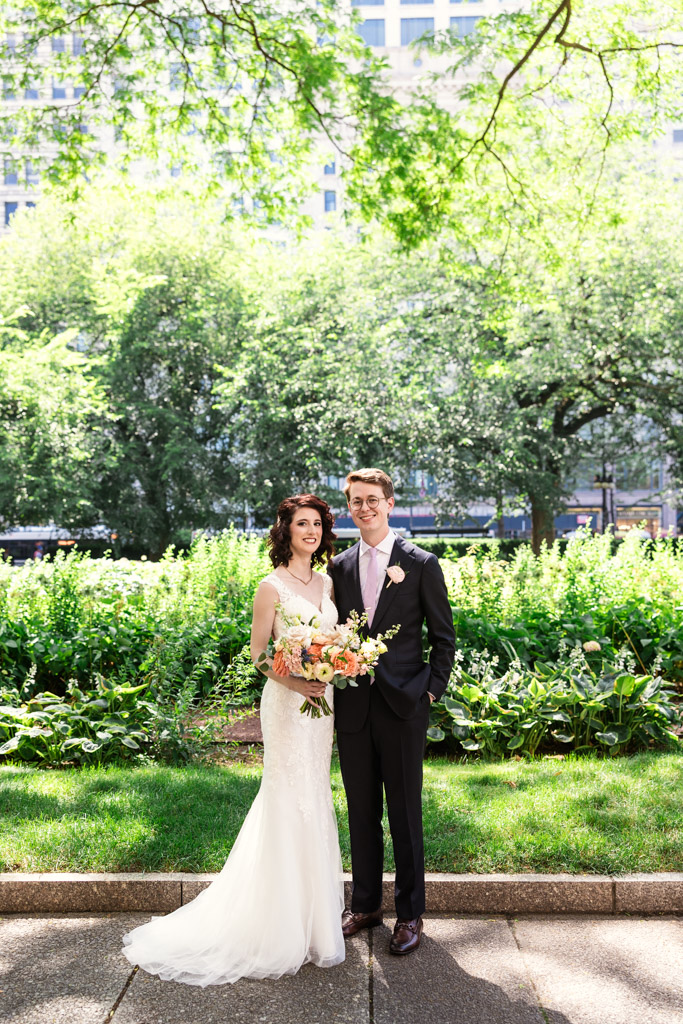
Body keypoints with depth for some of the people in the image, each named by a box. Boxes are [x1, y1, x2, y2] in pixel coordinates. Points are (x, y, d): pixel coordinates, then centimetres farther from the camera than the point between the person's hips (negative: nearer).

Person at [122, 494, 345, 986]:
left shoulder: (327, 582, 8)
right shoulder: (272, 587, -10)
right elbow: (258, 652, -9)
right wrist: (295, 682, -22)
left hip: (323, 700, 7)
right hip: (287, 701, -6)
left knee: (315, 793, 16)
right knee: (292, 797, 0)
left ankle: (315, 902, 32)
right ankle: (290, 915, 14)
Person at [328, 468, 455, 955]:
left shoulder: (422, 564, -2)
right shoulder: (339, 567, 8)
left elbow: (444, 636, 2)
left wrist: (433, 689, -5)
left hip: (402, 706, -3)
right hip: (352, 708, 4)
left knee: (405, 811, 6)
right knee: (362, 811, 14)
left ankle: (411, 912, 21)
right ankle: (366, 903, 30)